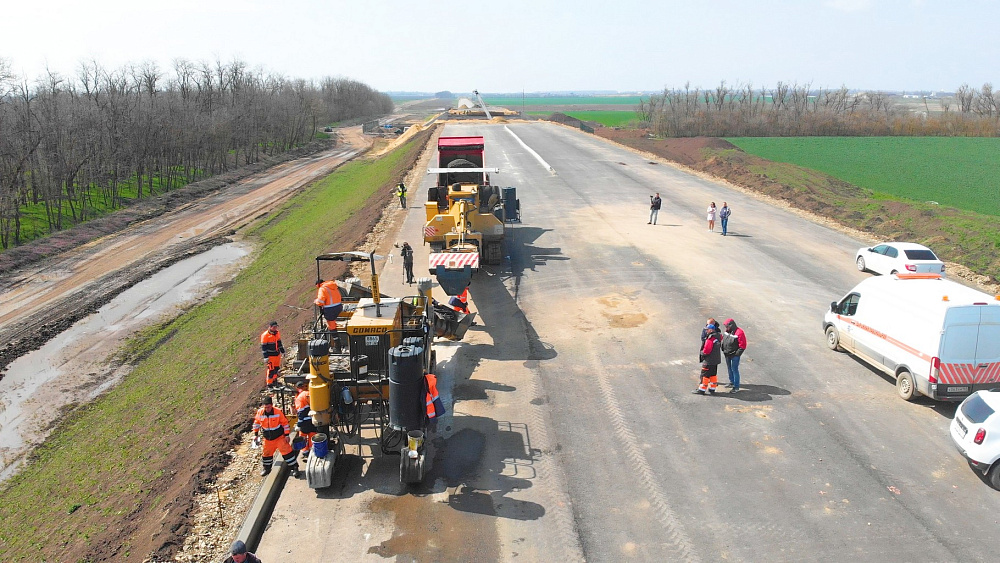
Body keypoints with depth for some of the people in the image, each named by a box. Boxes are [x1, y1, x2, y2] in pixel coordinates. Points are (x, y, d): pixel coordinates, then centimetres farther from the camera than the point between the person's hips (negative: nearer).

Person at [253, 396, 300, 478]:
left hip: (279, 437, -4)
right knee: (266, 453, 16)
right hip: (268, 439, 4)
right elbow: (256, 423, 8)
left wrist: (286, 435, -9)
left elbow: (285, 423, -10)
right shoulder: (260, 412, -10)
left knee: (287, 451, -9)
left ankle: (294, 468, -1)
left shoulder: (278, 412, -19)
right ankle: (266, 468, 40)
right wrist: (255, 434, 12)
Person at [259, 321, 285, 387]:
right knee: (271, 369, -4)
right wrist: (266, 357, -17)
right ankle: (269, 383, 7)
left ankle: (274, 380, 33)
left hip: (277, 354, 7)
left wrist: (282, 351, 20)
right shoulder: (265, 335, -16)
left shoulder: (277, 333, 5)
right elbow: (263, 347, -15)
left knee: (277, 368, 15)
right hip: (270, 355, -7)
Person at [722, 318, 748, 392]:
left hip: (735, 355, -8)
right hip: (727, 355, 8)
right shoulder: (728, 331, 5)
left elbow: (742, 345, -18)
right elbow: (724, 341, 18)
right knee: (729, 369, 20)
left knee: (734, 370, -5)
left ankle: (736, 386, 3)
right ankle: (732, 383, 37)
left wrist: (737, 353, -18)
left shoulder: (739, 332, -20)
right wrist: (724, 350, 10)